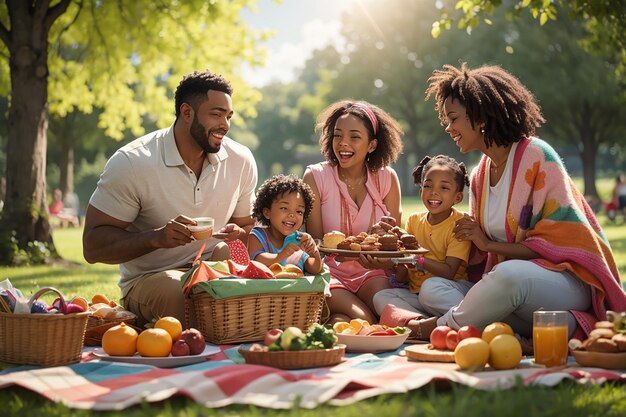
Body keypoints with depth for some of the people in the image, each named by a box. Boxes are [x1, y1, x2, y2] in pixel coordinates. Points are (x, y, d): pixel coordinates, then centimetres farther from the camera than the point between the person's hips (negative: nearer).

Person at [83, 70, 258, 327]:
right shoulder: (131, 163, -13)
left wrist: (237, 235, -12)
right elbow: (93, 247, -12)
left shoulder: (241, 161, 1)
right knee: (180, 294, -38)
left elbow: (247, 228, 15)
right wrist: (157, 238, -29)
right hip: (148, 279, -4)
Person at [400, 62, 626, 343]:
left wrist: (489, 244, -11)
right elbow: (481, 252, 16)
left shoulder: (536, 156, -7)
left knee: (509, 275, -40)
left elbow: (559, 241, -12)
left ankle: (442, 326, -15)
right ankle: (523, 339, -31)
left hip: (568, 283, -7)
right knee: (431, 289, -13)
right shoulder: (480, 176, 15)